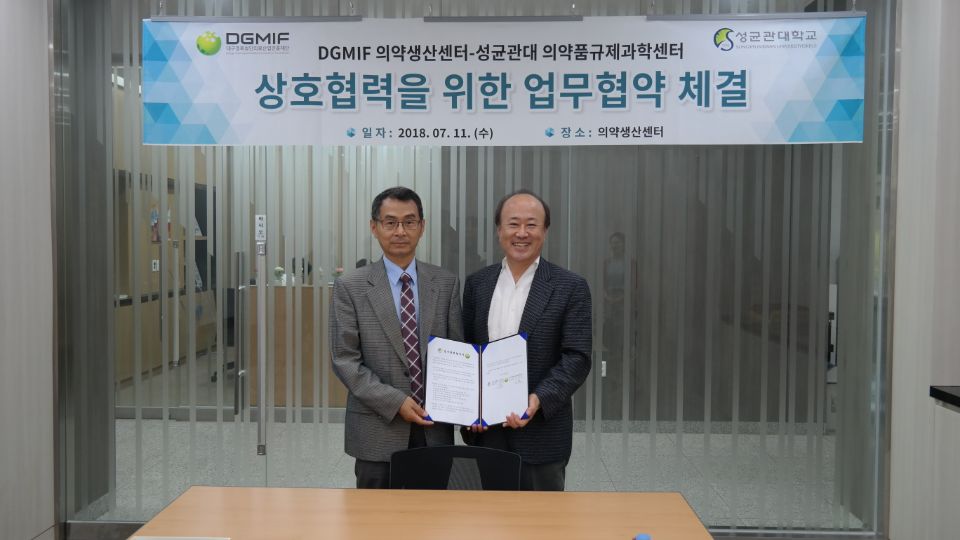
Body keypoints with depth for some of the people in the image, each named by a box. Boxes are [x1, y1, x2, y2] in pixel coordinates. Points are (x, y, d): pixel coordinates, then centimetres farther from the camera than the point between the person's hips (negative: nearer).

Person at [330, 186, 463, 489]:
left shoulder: (447, 284, 5)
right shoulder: (351, 288, -2)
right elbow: (344, 359, -6)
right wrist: (395, 402, -15)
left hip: (435, 429, 2)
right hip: (378, 431, -2)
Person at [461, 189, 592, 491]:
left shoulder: (570, 287, -4)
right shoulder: (477, 284, 7)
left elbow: (577, 358, -9)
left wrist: (539, 399, -23)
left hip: (541, 434, -3)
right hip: (484, 431, 3)